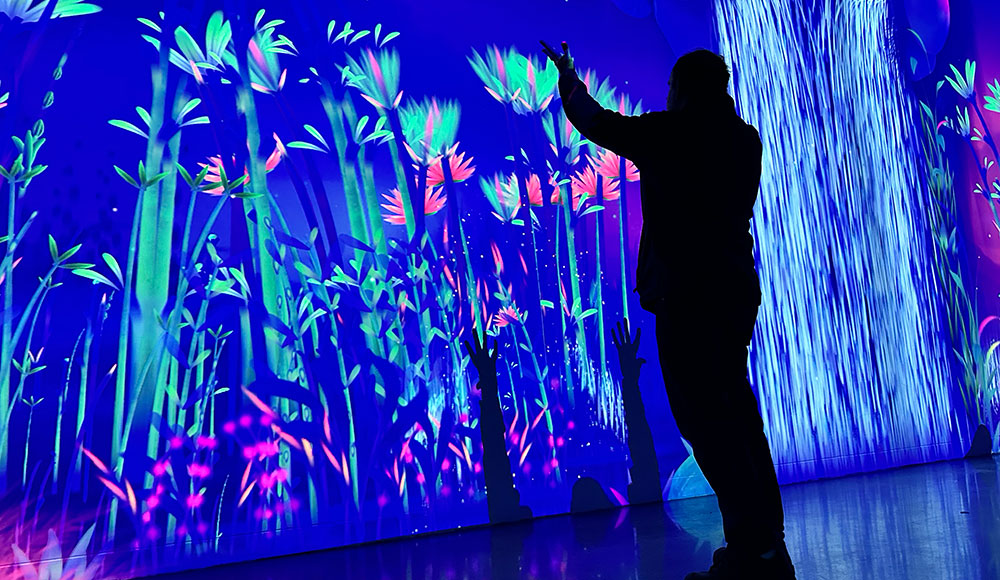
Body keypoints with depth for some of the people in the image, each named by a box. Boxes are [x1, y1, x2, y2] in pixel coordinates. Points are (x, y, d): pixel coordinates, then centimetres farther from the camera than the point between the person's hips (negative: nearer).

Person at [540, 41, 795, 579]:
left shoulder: (666, 132, -6)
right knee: (736, 413, 14)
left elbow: (593, 120, 7)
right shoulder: (745, 138, 12)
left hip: (686, 292, -8)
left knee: (705, 418, -5)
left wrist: (566, 73, 28)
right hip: (737, 287, 8)